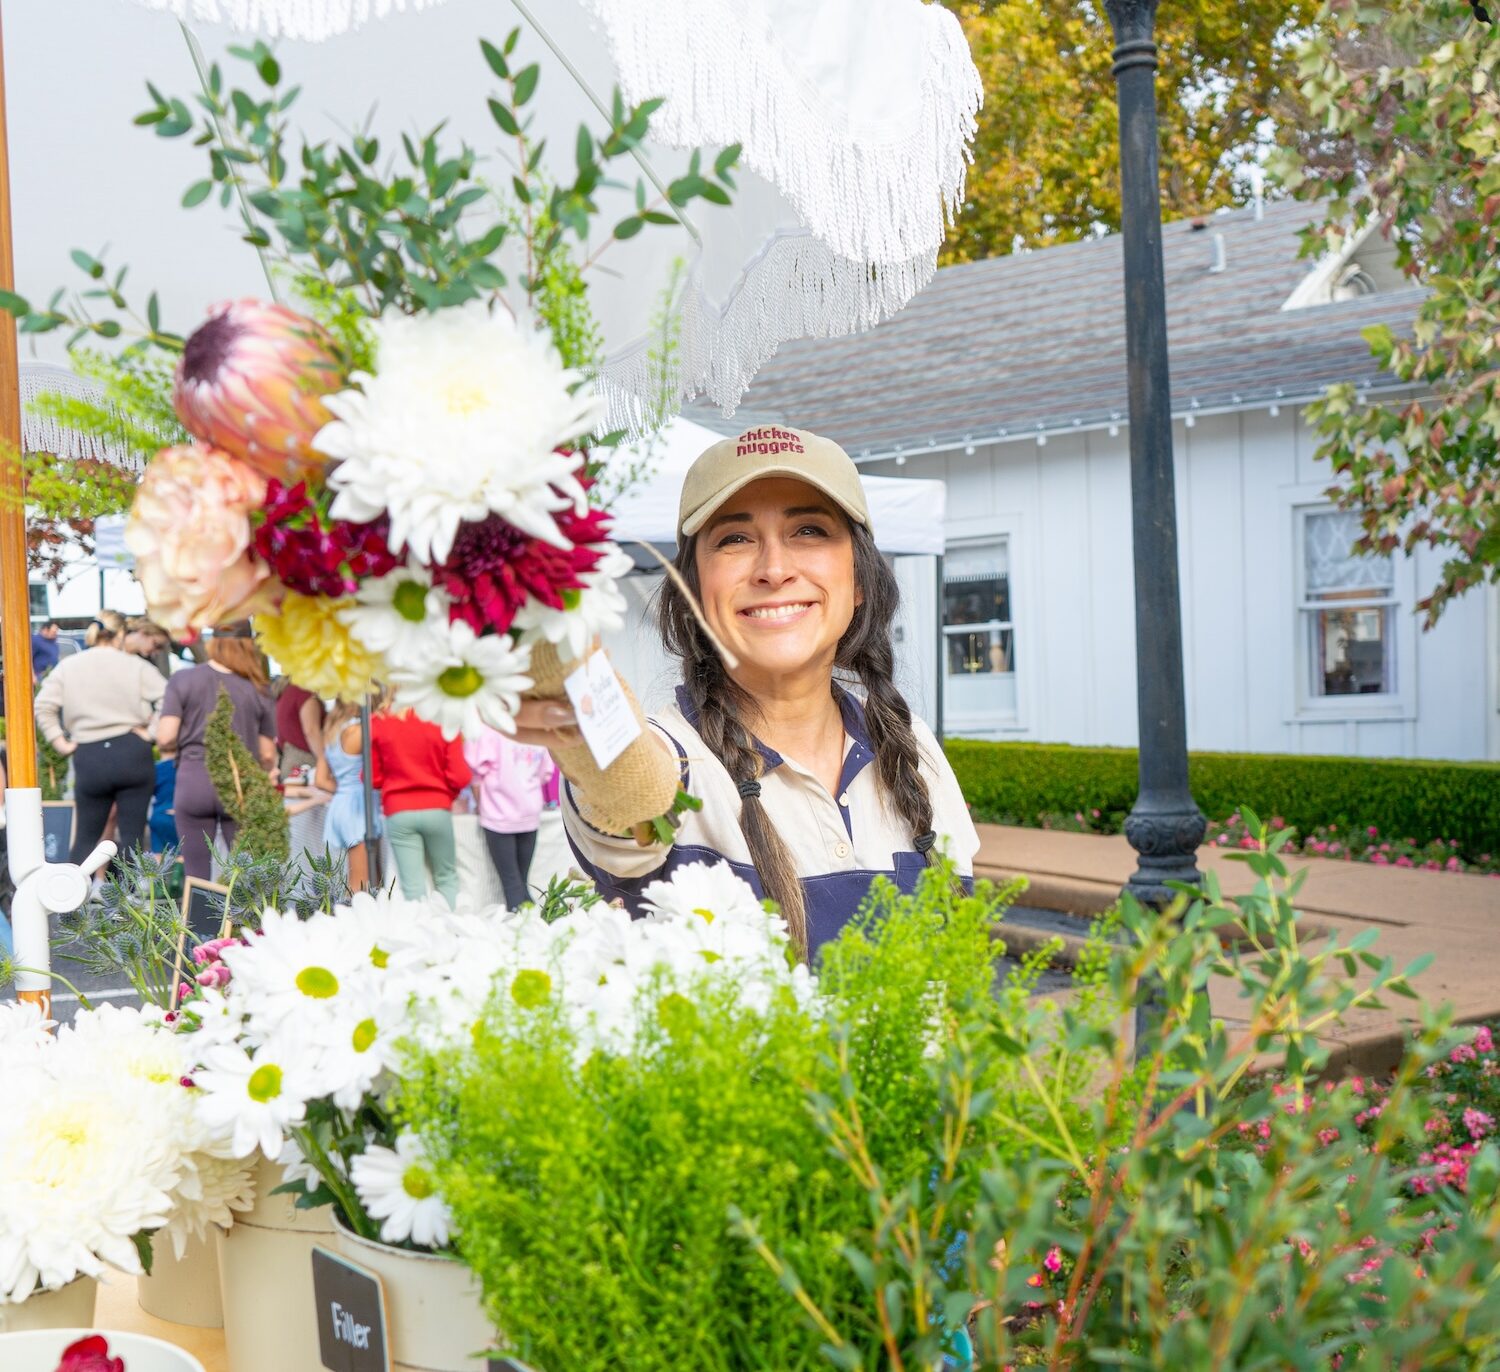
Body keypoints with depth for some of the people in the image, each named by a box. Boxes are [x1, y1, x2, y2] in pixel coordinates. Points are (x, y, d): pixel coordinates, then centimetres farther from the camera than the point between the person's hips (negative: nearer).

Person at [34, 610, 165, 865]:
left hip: (89, 759, 2)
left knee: (86, 837, 12)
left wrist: (61, 743, 4)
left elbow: (43, 707, -1)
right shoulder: (135, 665, 0)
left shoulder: (67, 667, 6)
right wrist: (151, 732, -2)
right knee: (132, 835, 3)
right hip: (133, 753, -2)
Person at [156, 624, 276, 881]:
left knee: (196, 876, 7)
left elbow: (166, 738, -6)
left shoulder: (183, 680, 1)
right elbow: (267, 756, 7)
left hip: (193, 781, 0)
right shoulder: (256, 689, 4)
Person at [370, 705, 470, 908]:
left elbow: (372, 777, 1)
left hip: (399, 813, 0)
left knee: (413, 887, 3)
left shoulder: (378, 723, -4)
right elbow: (460, 777, -7)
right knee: (447, 878, 16)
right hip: (437, 810, 0)